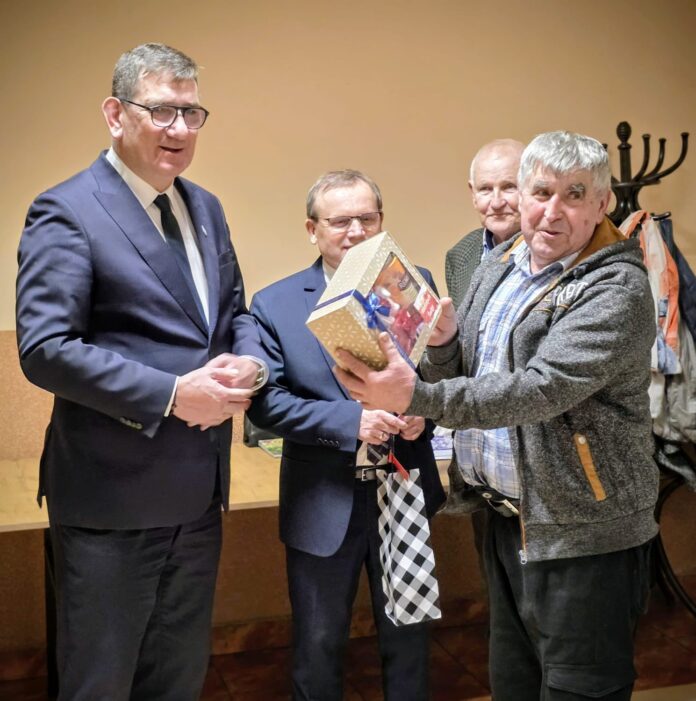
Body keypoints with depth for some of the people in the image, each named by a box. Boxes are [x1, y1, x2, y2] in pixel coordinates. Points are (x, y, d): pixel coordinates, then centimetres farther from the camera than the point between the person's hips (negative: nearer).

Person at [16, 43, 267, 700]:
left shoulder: (205, 208, 10)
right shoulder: (66, 213, -13)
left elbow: (235, 311, 17)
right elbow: (44, 348, -21)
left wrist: (247, 363, -6)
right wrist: (171, 394, -24)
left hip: (198, 492, 7)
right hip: (113, 496, -7)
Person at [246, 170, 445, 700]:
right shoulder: (275, 304, -5)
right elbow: (266, 400, -11)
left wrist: (423, 411, -20)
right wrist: (349, 419, -23)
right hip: (323, 504, -1)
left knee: (408, 638, 20)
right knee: (318, 648, 16)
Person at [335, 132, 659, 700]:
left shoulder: (617, 289, -16)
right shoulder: (498, 266, 8)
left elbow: (540, 388, -29)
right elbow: (460, 374, 11)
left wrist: (416, 397, -36)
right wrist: (440, 341, -12)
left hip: (581, 532, -7)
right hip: (506, 519, 7)